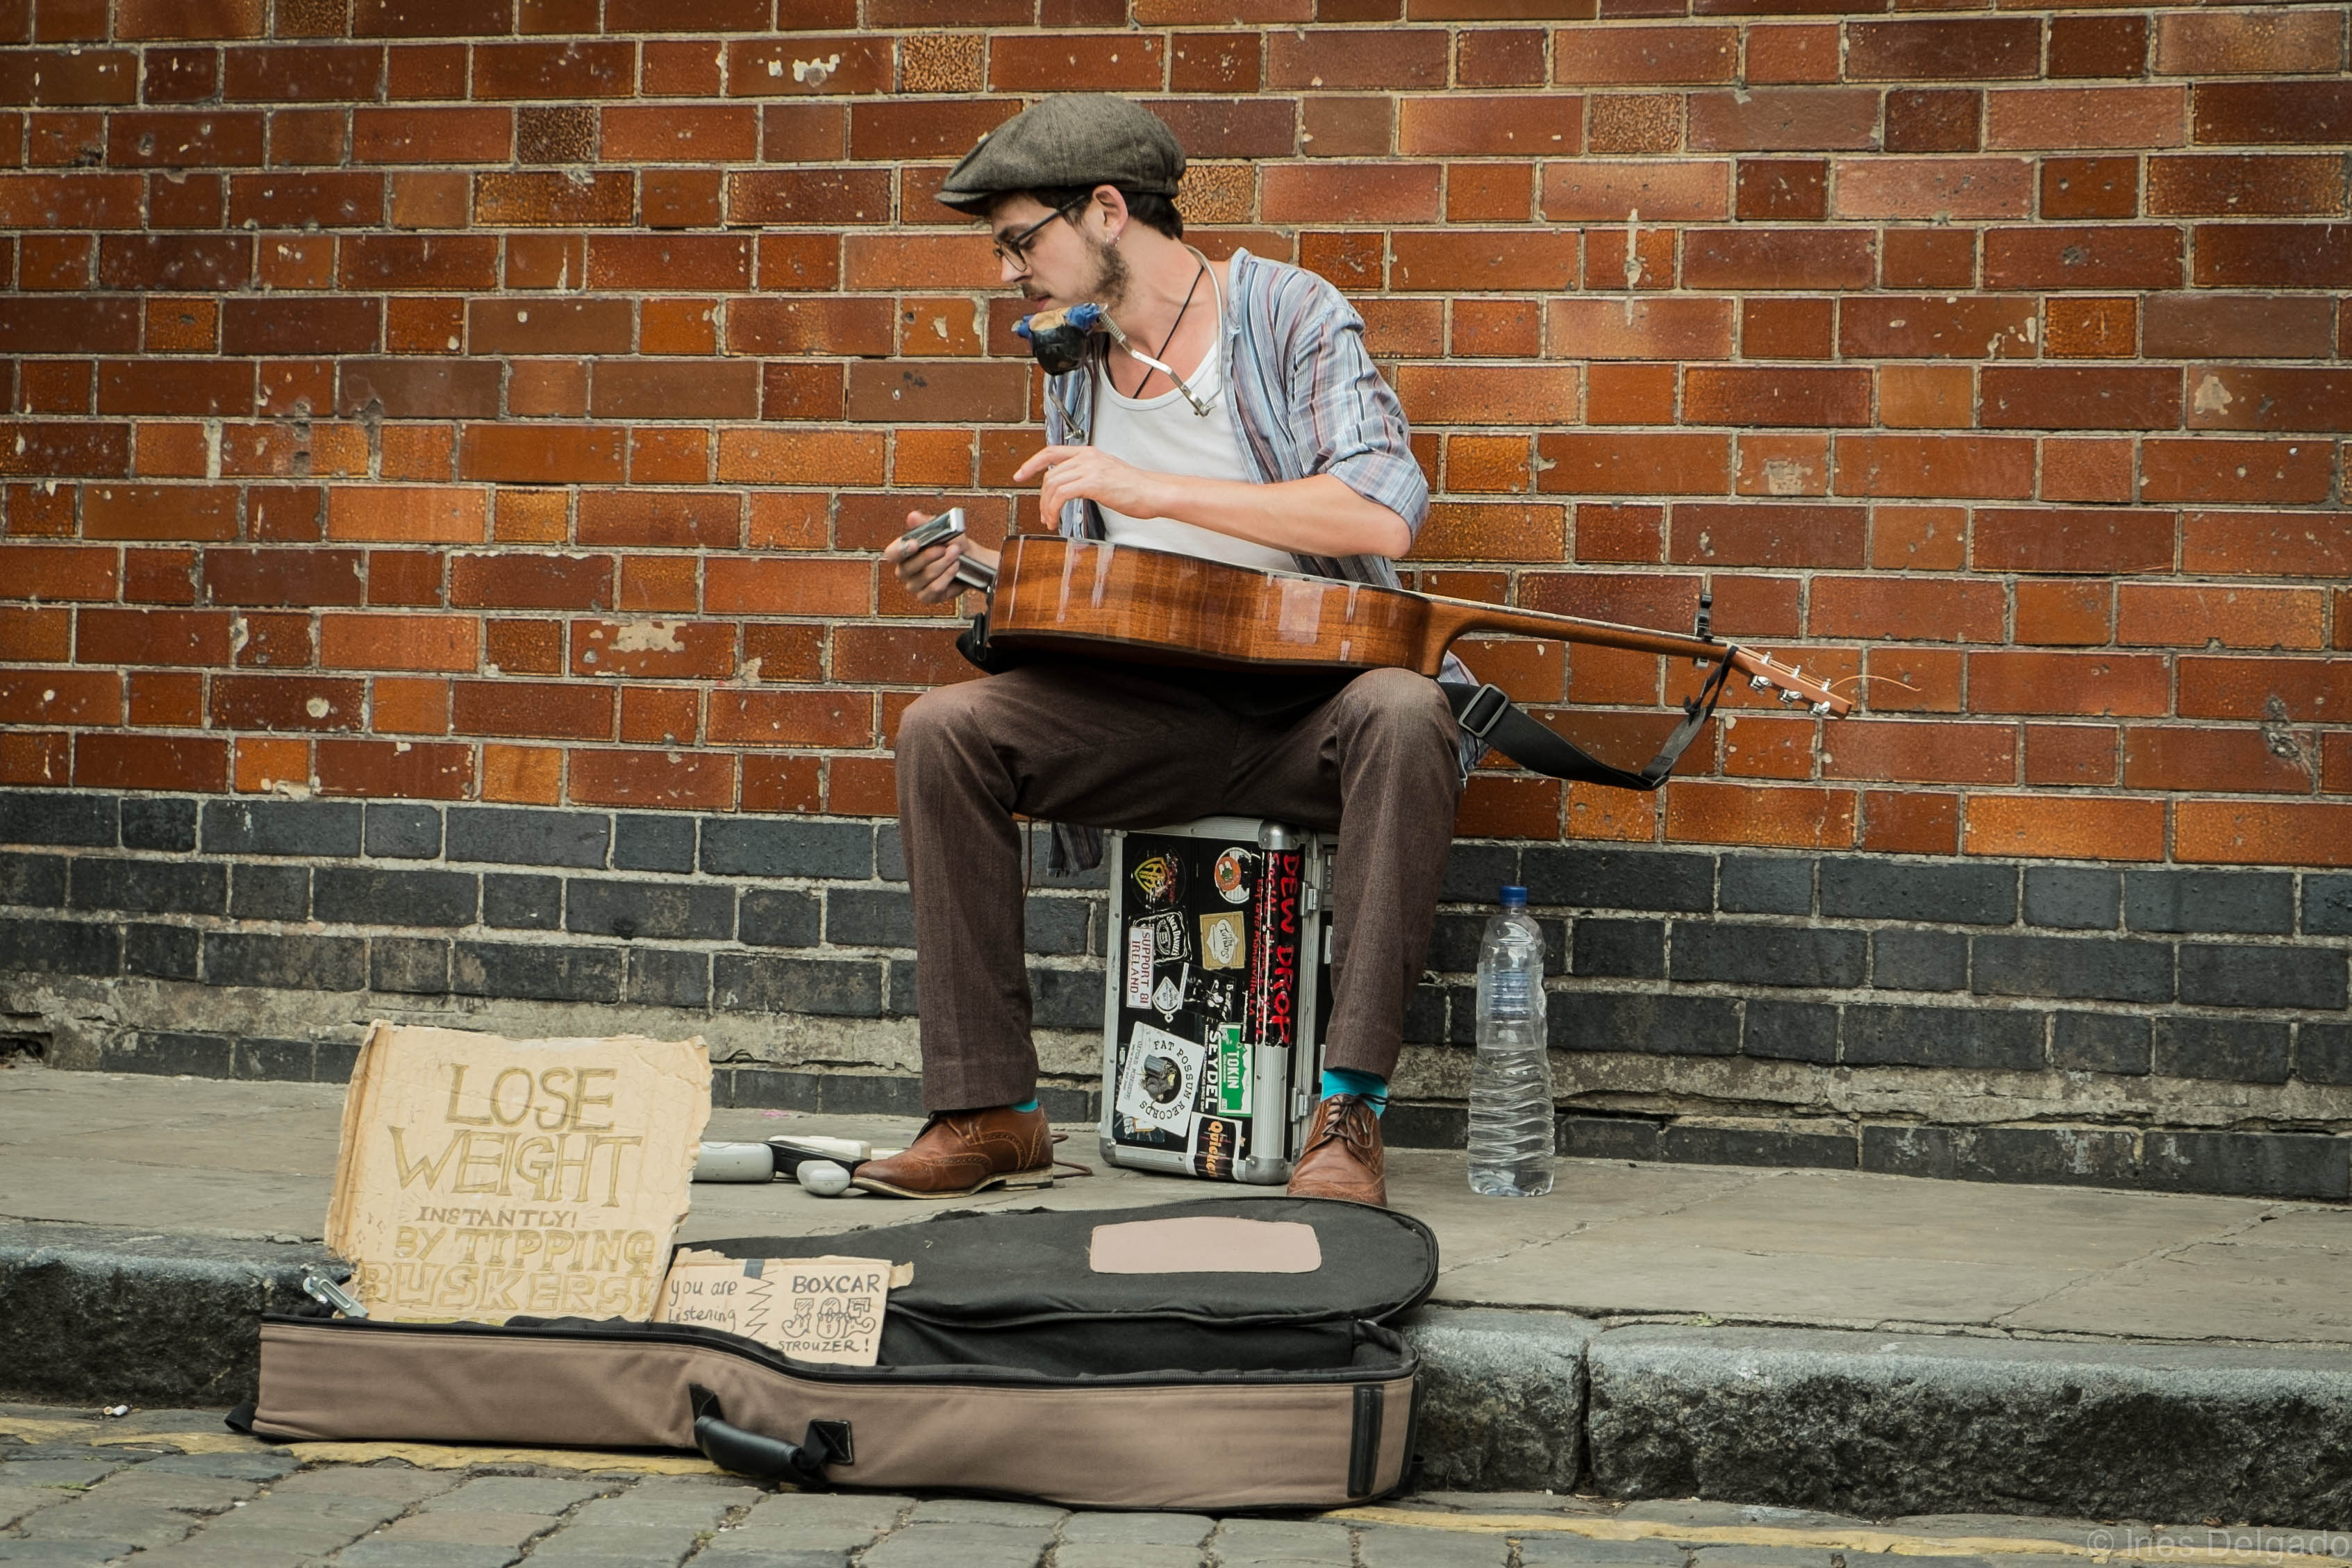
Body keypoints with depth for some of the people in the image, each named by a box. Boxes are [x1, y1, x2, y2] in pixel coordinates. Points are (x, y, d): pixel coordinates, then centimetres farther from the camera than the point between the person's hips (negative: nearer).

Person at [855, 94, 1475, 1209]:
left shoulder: (1289, 314, -5)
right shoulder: (1076, 369, 14)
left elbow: (1384, 516, -21)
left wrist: (1154, 490, -21)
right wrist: (982, 571, 2)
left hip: (1313, 707, -5)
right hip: (1155, 710, 5)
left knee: (1403, 716, -38)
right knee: (943, 729, -17)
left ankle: (1347, 1115, -34)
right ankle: (988, 1111, -15)